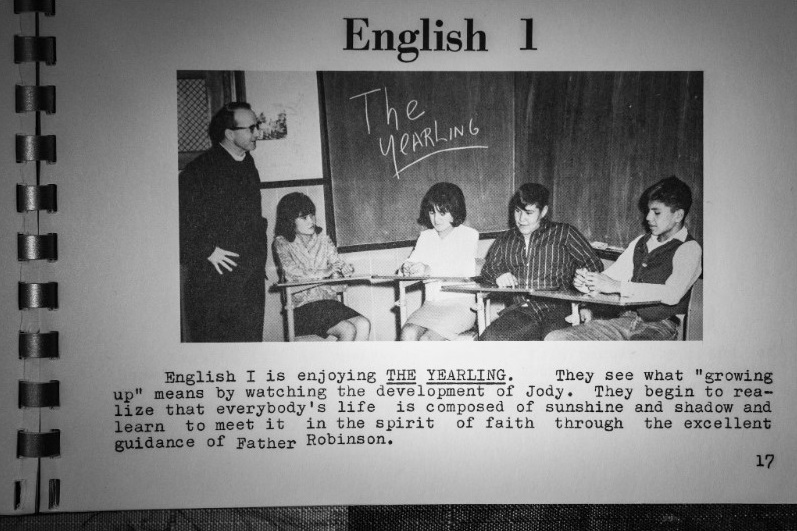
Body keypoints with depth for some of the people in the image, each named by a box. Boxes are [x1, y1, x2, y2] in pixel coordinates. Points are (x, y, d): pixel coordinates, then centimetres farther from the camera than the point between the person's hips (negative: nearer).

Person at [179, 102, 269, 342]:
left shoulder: (248, 164, 14)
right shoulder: (200, 169, -10)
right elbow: (183, 219, -14)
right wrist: (207, 251, -14)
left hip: (251, 277, 7)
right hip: (213, 277, -7)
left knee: (250, 338, 7)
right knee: (211, 338, -3)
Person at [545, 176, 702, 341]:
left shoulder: (689, 249, -5)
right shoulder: (641, 242, 17)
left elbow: (672, 294, -21)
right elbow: (612, 275, 20)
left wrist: (618, 286, -23)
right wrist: (586, 283, -4)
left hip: (662, 327, -7)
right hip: (627, 319, 7)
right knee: (554, 339, -12)